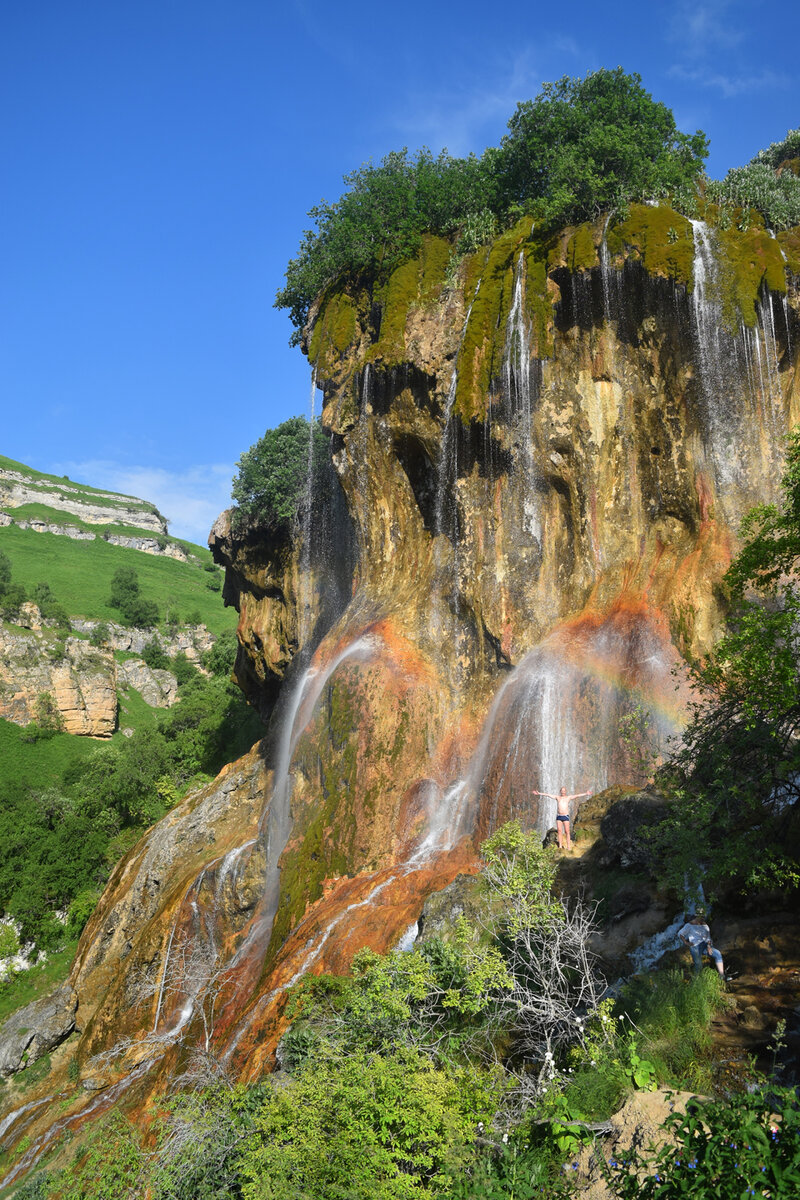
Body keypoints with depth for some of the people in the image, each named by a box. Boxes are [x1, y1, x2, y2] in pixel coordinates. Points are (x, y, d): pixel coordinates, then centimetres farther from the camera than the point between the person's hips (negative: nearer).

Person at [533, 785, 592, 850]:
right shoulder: (557, 797, 11)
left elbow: (577, 795, -3)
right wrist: (539, 793, 4)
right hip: (558, 816, 2)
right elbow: (548, 795, 7)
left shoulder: (568, 797, 6)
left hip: (566, 816, -2)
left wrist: (586, 794, -13)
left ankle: (569, 847, -6)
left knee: (567, 831, -6)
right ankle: (560, 846, 0)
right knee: (559, 831, -2)